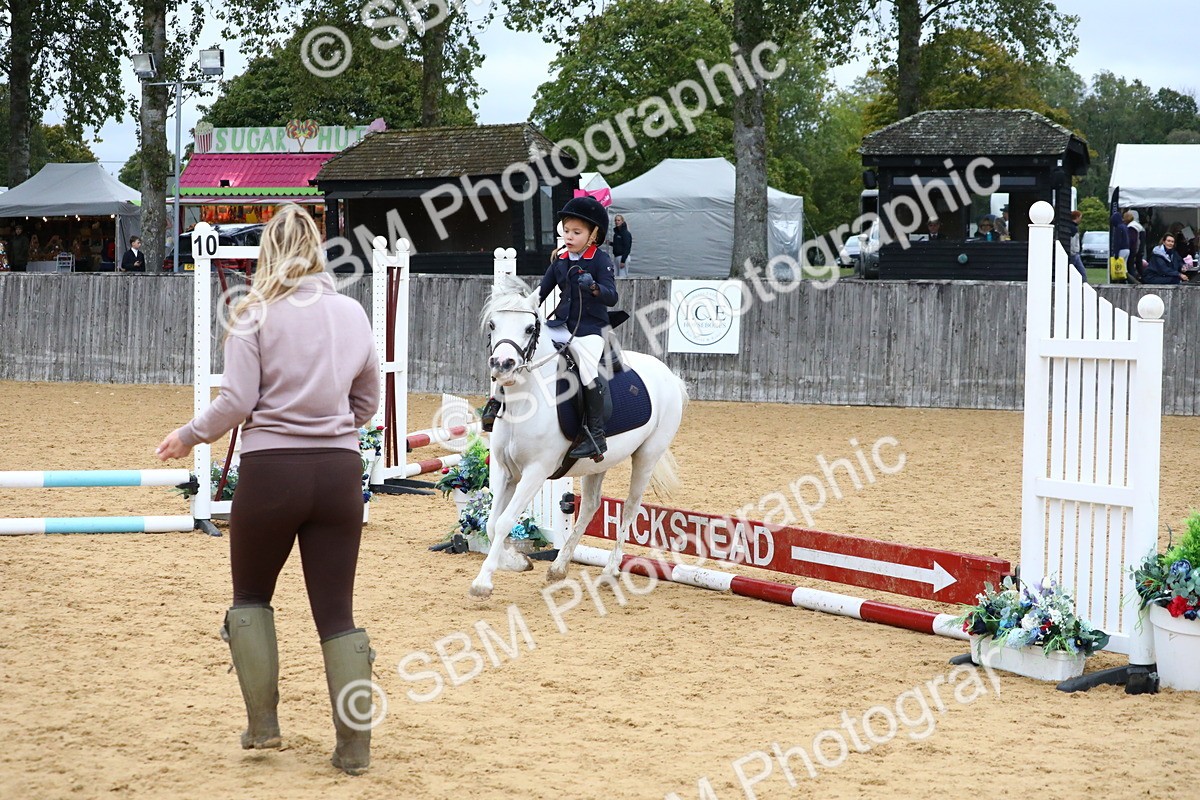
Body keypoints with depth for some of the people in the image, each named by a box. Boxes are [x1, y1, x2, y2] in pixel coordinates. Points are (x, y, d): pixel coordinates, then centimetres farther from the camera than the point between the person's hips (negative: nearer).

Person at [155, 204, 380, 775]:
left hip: (271, 470, -3)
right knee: (336, 609, 8)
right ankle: (355, 744, 3)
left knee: (251, 595, 19)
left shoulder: (257, 314, -6)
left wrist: (189, 437, 6)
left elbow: (236, 401, -10)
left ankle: (262, 723, 15)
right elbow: (368, 402, 13)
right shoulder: (352, 314, 7)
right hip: (340, 470, 3)